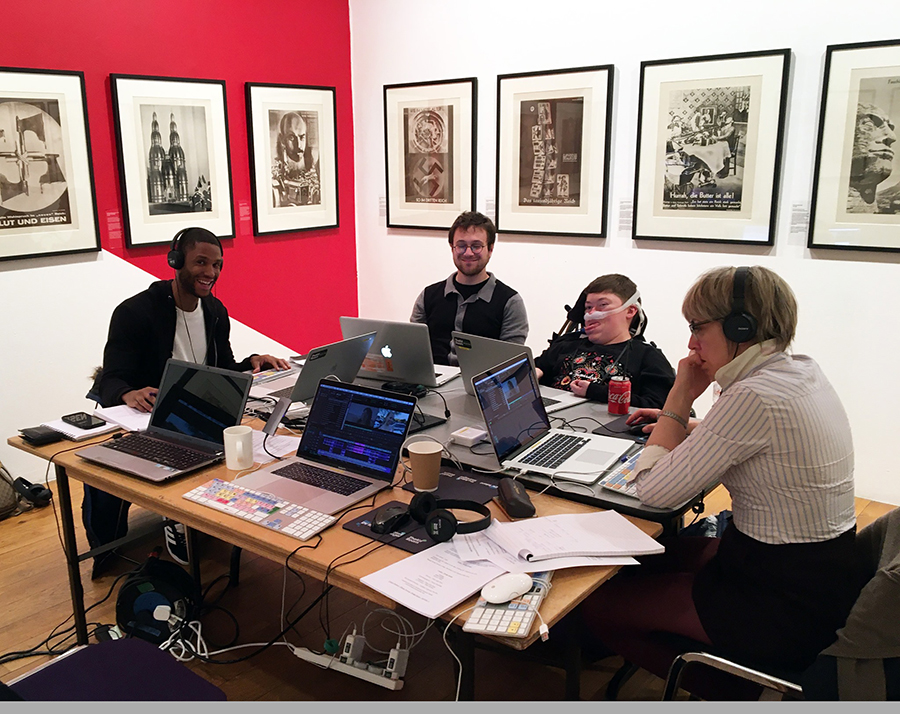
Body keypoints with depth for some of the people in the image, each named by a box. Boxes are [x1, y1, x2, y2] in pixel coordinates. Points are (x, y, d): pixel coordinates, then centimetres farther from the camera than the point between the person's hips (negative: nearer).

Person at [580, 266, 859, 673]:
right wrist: (682, 423, 14)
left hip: (783, 611, -9)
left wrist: (680, 396, -14)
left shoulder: (753, 396, -28)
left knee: (599, 603, 1)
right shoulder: (802, 371, 2)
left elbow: (653, 492, -23)